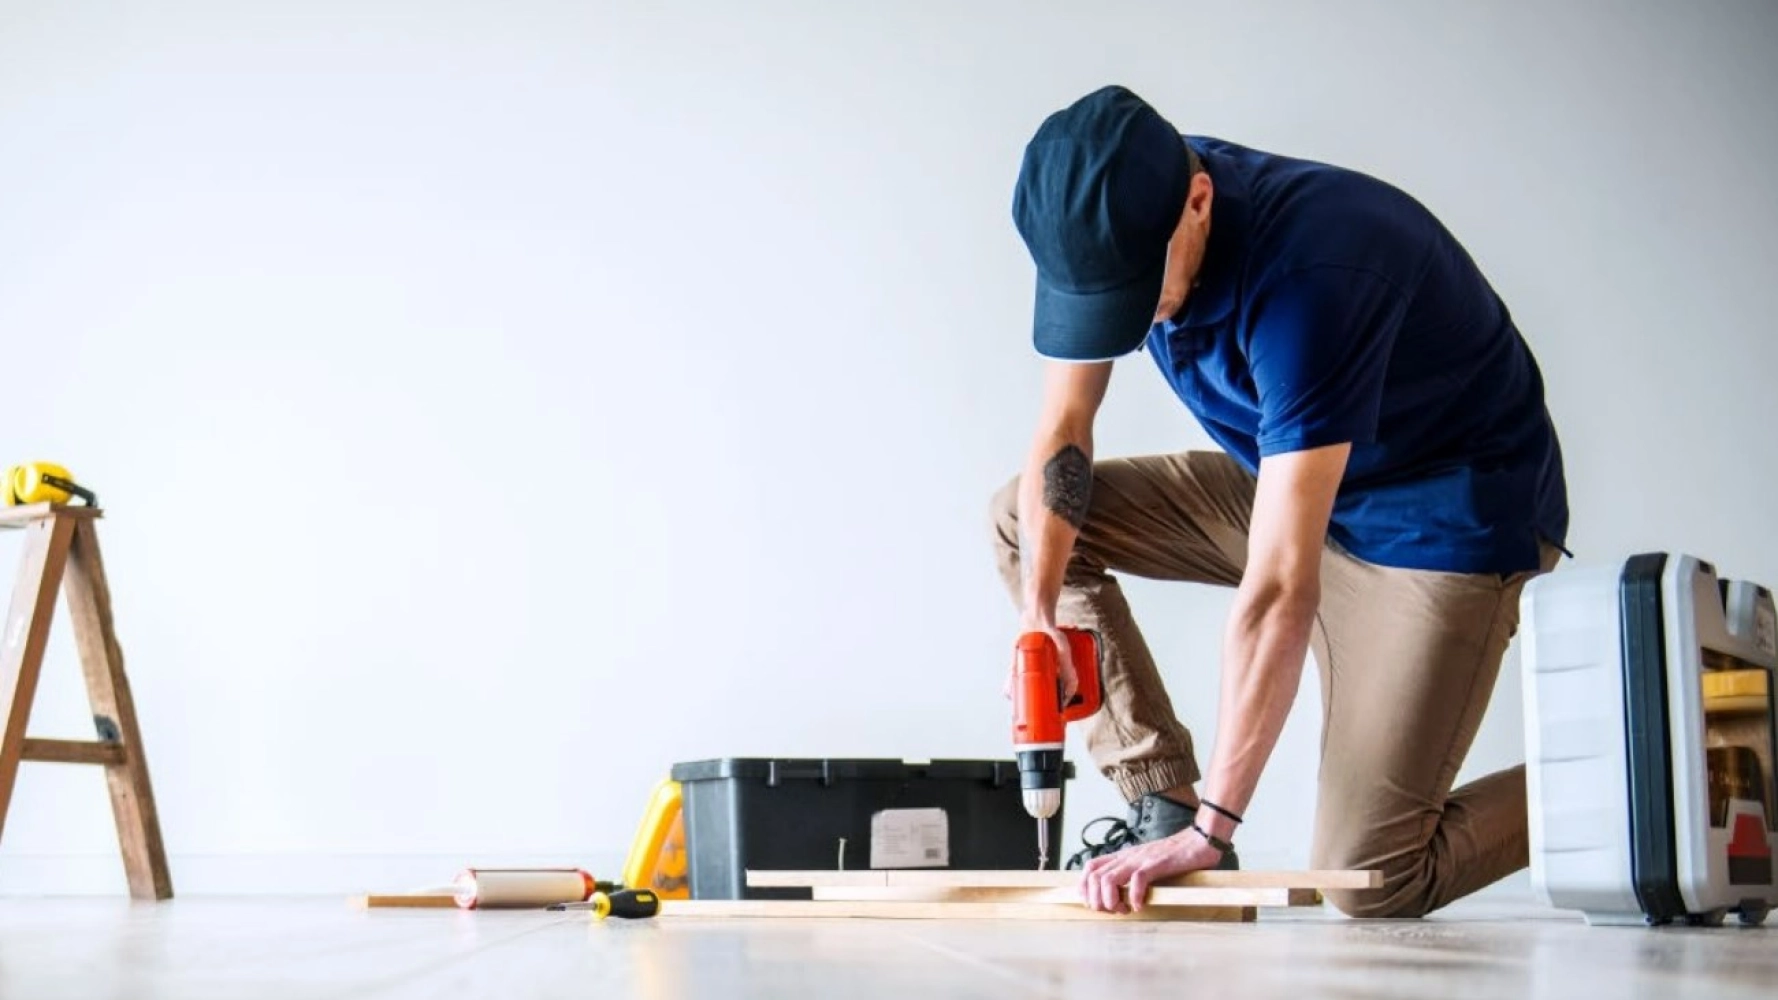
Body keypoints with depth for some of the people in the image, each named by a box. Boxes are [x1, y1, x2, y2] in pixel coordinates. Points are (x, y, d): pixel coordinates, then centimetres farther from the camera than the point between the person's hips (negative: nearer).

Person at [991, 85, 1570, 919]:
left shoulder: (1310, 272, -36)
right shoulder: (1112, 223, -13)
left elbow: (1278, 588, -38)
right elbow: (1063, 431, -2)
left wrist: (1211, 829, -36)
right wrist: (1037, 609, -17)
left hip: (1447, 519, -8)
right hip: (1289, 484, 8)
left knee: (1368, 879, -16)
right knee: (1022, 518, 0)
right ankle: (1161, 805, 0)